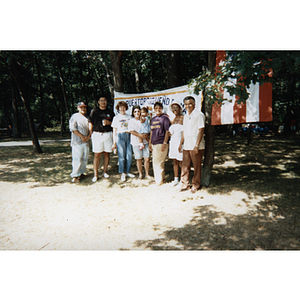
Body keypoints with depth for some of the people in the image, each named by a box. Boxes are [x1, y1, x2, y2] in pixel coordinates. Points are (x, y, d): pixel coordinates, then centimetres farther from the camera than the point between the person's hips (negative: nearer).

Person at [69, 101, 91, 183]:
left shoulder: (87, 118, 19)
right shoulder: (75, 117, 2)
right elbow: (73, 128, -8)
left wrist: (89, 136, -2)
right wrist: (82, 136, -13)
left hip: (86, 142, 6)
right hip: (77, 142, -6)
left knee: (85, 159, 8)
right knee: (77, 159, -9)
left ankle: (81, 173, 20)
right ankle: (75, 176, -5)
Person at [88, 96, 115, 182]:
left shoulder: (110, 111, 12)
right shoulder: (94, 111, 8)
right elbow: (90, 123, 7)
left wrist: (108, 122, -6)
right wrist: (91, 134, -1)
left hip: (108, 134, 2)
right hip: (97, 134, -2)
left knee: (106, 154, 6)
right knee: (97, 155, -4)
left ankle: (105, 171, 19)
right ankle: (95, 174, 0)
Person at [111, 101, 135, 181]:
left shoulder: (129, 117, 13)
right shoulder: (116, 118, 8)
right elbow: (114, 131, 7)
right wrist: (114, 142, 2)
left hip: (129, 136, 2)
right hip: (120, 136, -2)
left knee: (129, 155, 1)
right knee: (121, 156, -1)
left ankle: (127, 172, 16)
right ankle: (123, 173, 9)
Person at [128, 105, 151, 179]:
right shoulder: (131, 121, 5)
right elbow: (131, 131, -7)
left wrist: (146, 135, -9)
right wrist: (140, 135, -17)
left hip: (145, 142, 2)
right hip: (136, 142, -1)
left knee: (147, 158, -2)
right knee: (139, 159, 6)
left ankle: (147, 174, 12)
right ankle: (140, 174, 20)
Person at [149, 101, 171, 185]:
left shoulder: (165, 118, -5)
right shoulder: (153, 119, 15)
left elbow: (167, 131, -10)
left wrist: (164, 143, -16)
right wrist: (150, 143, 16)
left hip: (161, 143, -7)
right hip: (154, 144, 7)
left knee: (158, 162, -4)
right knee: (155, 162, 13)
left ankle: (160, 180, 8)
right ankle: (159, 178, 27)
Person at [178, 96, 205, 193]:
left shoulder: (199, 115, -8)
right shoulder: (185, 116, 16)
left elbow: (201, 130, -13)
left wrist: (196, 146, -18)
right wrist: (181, 144, 19)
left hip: (196, 146, -6)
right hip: (186, 146, 7)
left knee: (197, 166, 4)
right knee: (185, 166, 10)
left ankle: (196, 185, 18)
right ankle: (184, 184, 22)